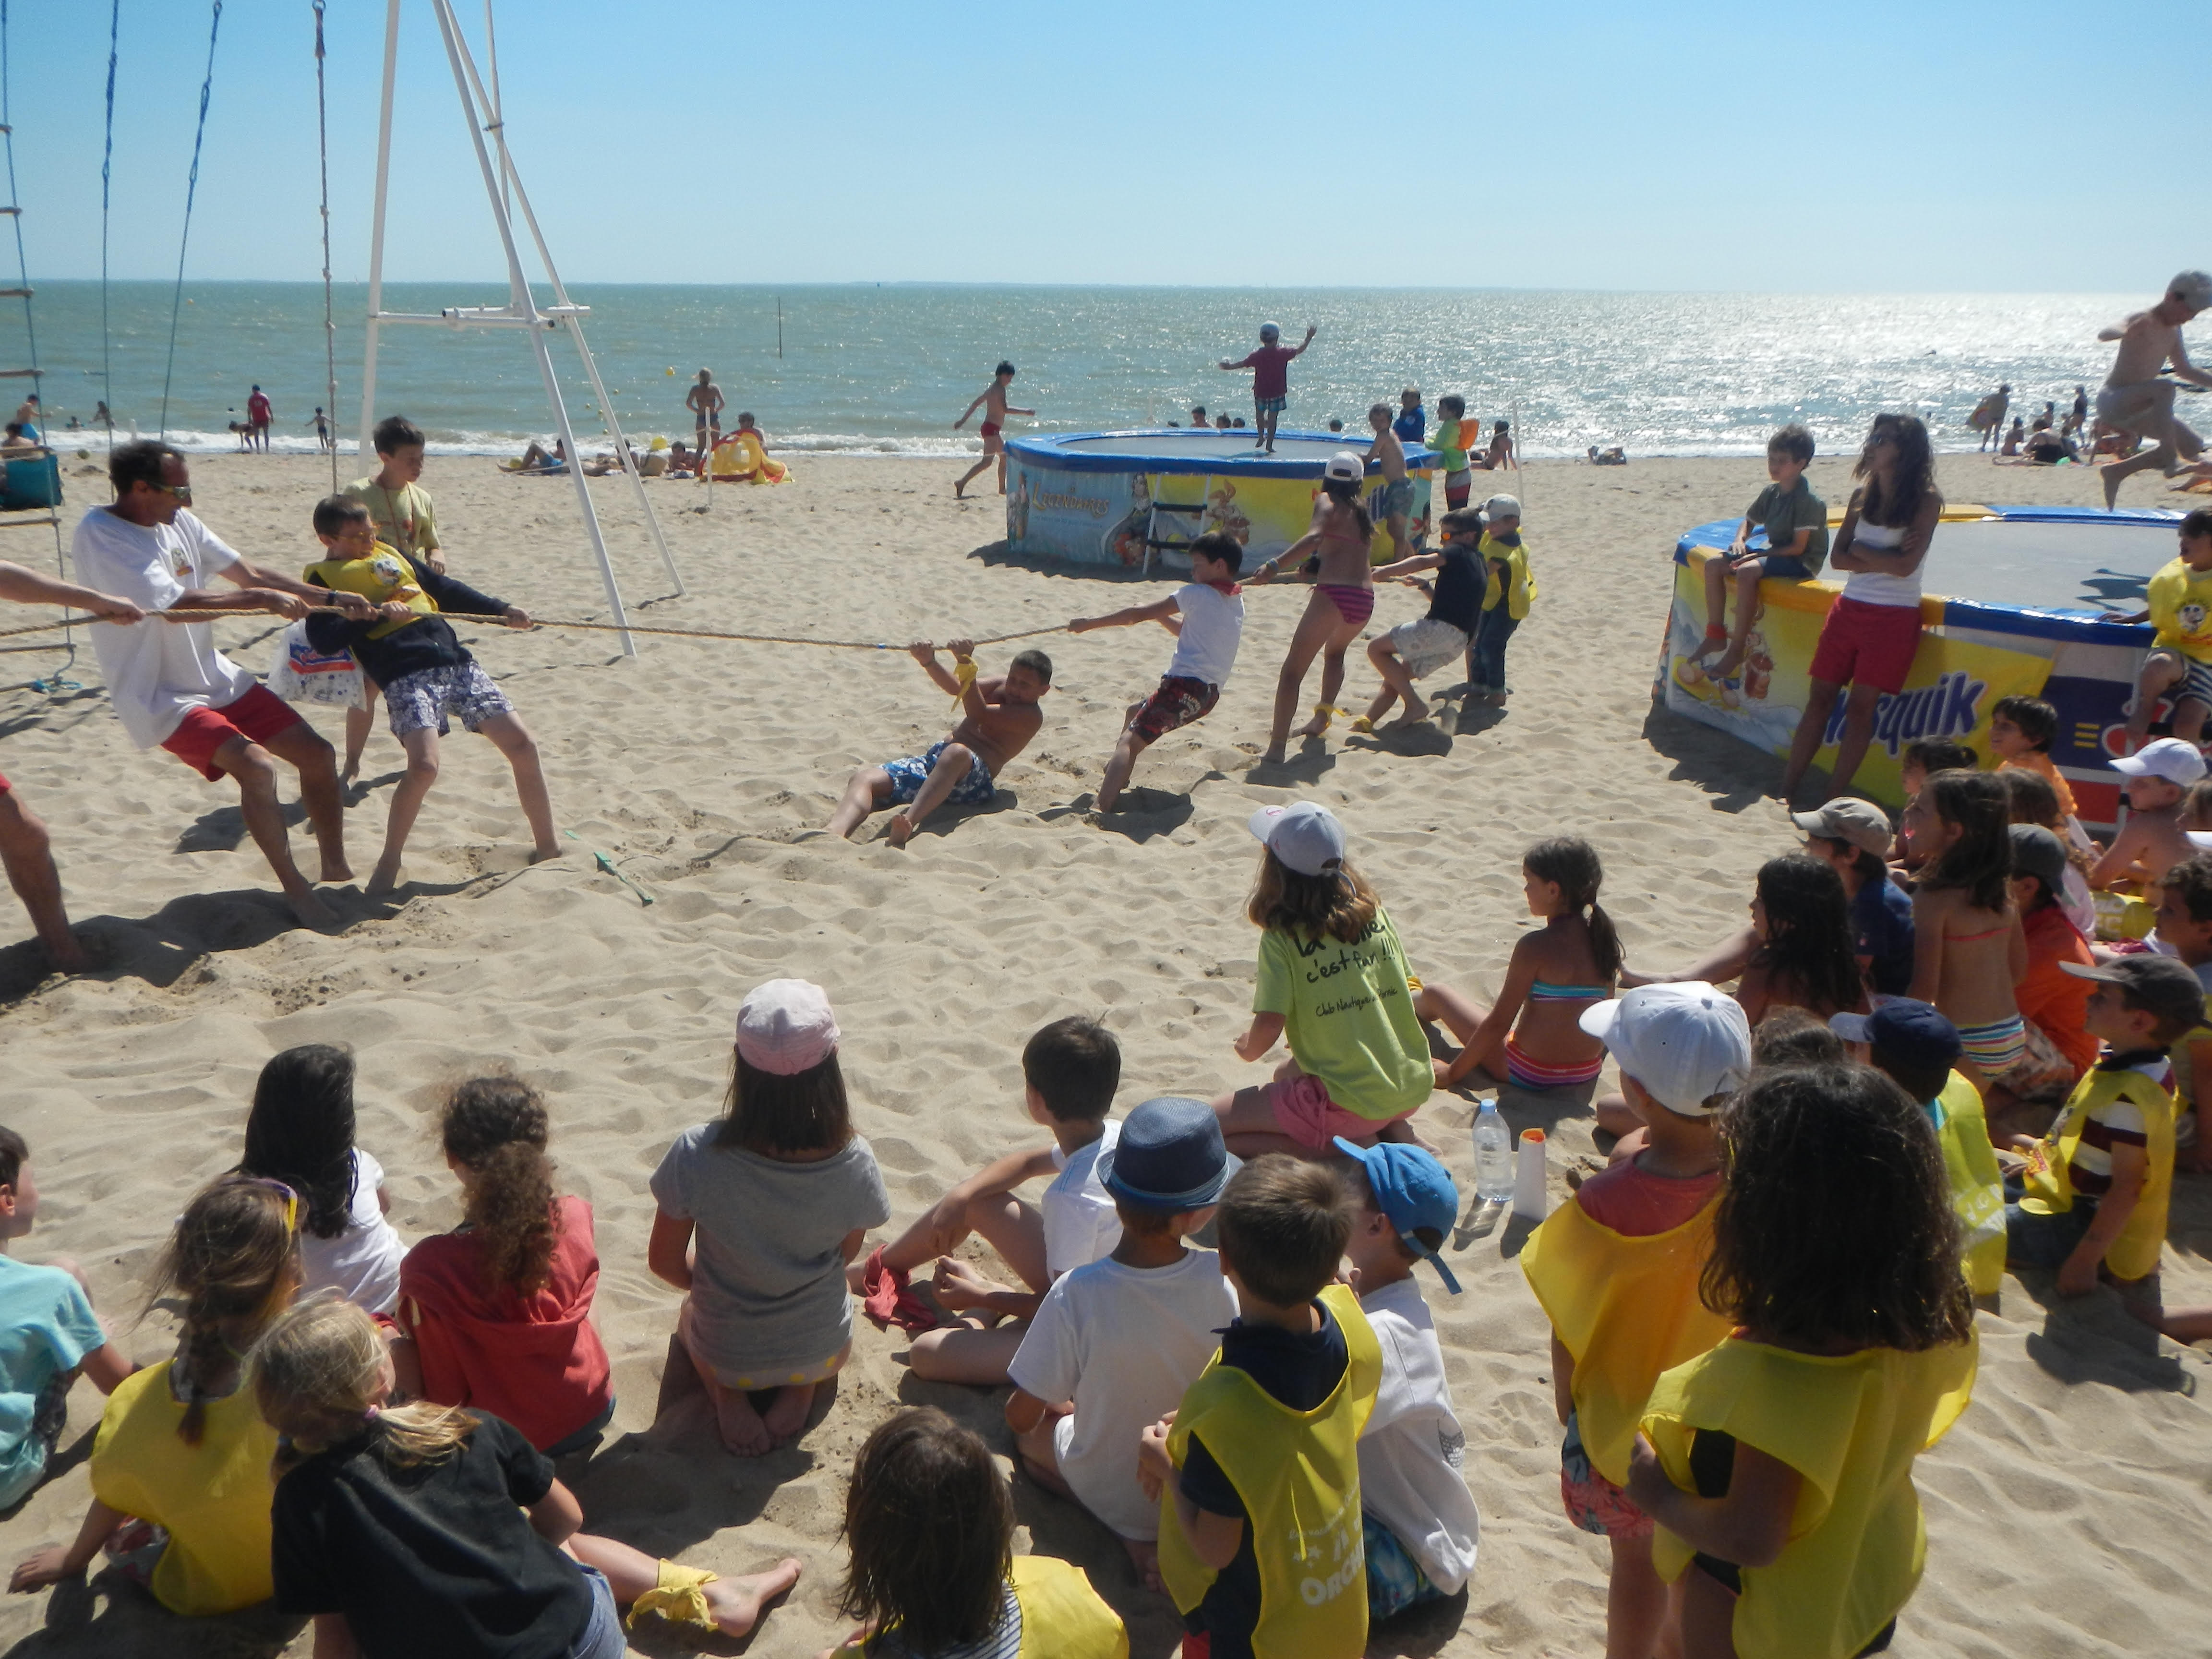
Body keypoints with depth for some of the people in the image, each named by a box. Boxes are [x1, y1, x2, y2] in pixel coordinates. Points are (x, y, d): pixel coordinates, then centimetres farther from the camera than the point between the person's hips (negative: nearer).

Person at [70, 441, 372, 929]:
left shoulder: (178, 521, 4)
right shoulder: (98, 536, -18)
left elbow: (248, 573, 9)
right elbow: (175, 605, -27)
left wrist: (331, 599, 3)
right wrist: (263, 599, -21)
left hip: (217, 677, 8)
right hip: (160, 698, -8)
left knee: (318, 754, 5)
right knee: (257, 767, -27)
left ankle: (335, 866, 23)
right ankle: (295, 889, -9)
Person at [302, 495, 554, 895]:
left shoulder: (391, 554, 24)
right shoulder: (324, 577, 7)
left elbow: (447, 589, 31)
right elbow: (324, 639, -8)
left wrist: (501, 610, 25)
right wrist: (378, 613, -16)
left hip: (456, 661, 6)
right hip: (406, 676, -6)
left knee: (523, 745, -1)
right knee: (424, 765, -25)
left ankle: (547, 847, 14)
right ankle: (389, 863, -2)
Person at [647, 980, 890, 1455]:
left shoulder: (696, 1156, -30)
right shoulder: (854, 1162, -26)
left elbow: (665, 1262, -14)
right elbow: (848, 1252, -6)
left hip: (723, 1355, 0)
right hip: (823, 1352, 1)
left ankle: (726, 1392, 9)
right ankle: (802, 1389, 11)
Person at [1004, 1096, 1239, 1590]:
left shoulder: (1075, 1294, -30)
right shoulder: (1225, 1279, -27)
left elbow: (1021, 1415, -16)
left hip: (1111, 1490, -3)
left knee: (1027, 1432, 26)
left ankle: (1135, 1534, 7)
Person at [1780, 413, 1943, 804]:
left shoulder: (1926, 501, -8)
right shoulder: (1862, 495, 8)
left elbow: (1905, 565, -18)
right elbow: (1838, 557, 1)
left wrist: (1860, 550, -6)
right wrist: (1883, 559, -13)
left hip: (1894, 617, -5)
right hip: (1849, 607, 5)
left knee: (1861, 707, -4)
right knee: (1819, 698, 3)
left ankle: (1833, 801, 0)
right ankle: (1787, 790, 5)